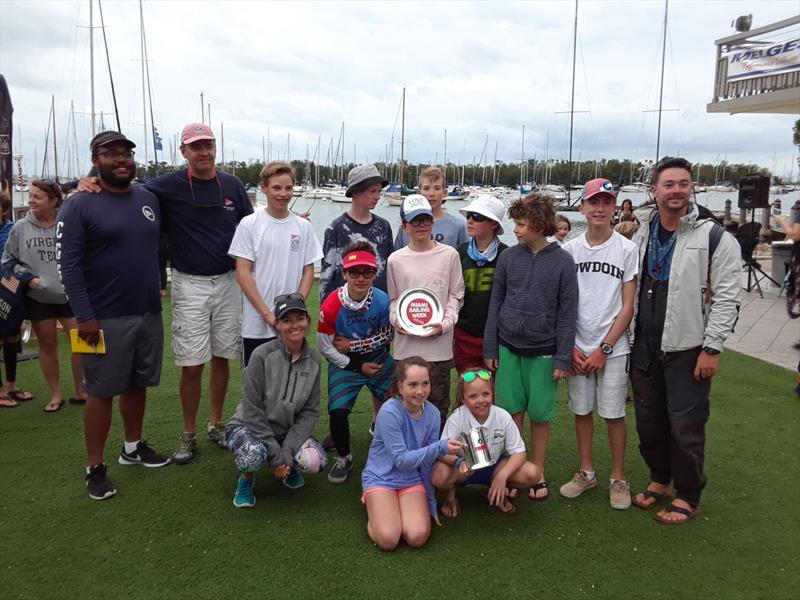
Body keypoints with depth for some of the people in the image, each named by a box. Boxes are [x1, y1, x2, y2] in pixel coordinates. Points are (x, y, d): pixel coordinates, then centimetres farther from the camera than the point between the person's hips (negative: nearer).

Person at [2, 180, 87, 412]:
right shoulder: (20, 228, -2)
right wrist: (27, 277, -7)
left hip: (70, 295, -1)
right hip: (37, 298, 1)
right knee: (48, 346, 11)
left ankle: (80, 391, 20)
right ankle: (55, 395, 24)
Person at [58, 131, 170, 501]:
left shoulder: (149, 199, 9)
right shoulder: (79, 205, -8)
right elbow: (68, 263, -13)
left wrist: (156, 292, 13)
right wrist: (84, 316, -18)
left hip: (149, 313, 5)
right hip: (105, 318, -5)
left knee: (137, 383, 16)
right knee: (101, 391, 2)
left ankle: (133, 447, 33)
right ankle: (95, 469, 13)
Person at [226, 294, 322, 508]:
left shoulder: (314, 360, -7)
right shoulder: (262, 355, -20)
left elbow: (309, 411, -6)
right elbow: (252, 410, -18)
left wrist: (287, 453, -18)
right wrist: (276, 455, -20)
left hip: (287, 431, 4)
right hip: (248, 427, -3)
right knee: (253, 454, -37)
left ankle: (289, 468, 12)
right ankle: (246, 479, 1)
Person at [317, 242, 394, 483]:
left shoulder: (382, 301, -18)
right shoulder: (331, 306, -22)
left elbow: (387, 336, -4)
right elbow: (325, 347, -12)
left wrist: (353, 345, -13)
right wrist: (357, 367, -13)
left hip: (378, 360, 2)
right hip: (345, 363, -2)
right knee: (337, 411, -17)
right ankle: (344, 458, 9)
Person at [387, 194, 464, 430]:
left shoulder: (449, 254, 0)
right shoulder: (396, 259, 4)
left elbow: (456, 295, 5)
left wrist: (446, 323, -8)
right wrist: (396, 320, -5)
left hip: (439, 344, -1)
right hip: (406, 343, 1)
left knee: (438, 402, 7)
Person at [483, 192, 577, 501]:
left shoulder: (563, 261, -5)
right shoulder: (508, 257, 0)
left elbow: (567, 313, -4)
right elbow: (495, 304, 5)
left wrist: (563, 358, -7)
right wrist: (490, 348, 3)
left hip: (543, 351, -2)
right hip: (508, 348, 2)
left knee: (540, 414, 7)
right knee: (512, 412, 7)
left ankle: (538, 473, 24)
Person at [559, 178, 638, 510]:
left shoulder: (627, 249, -4)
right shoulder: (569, 249, 2)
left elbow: (627, 307, -4)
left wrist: (603, 349, -9)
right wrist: (570, 347, -3)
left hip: (612, 349, -2)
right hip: (576, 348, 2)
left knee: (613, 415, 4)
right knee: (582, 411, 11)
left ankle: (618, 479, 19)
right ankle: (586, 472, 27)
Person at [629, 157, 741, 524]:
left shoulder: (714, 237, -8)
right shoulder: (642, 234, 8)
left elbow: (727, 298, -10)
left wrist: (712, 348, -14)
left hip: (687, 349, -5)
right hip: (644, 347, 5)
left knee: (686, 426, 1)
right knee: (648, 420, 15)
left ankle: (688, 497, 19)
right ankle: (660, 480, 35)